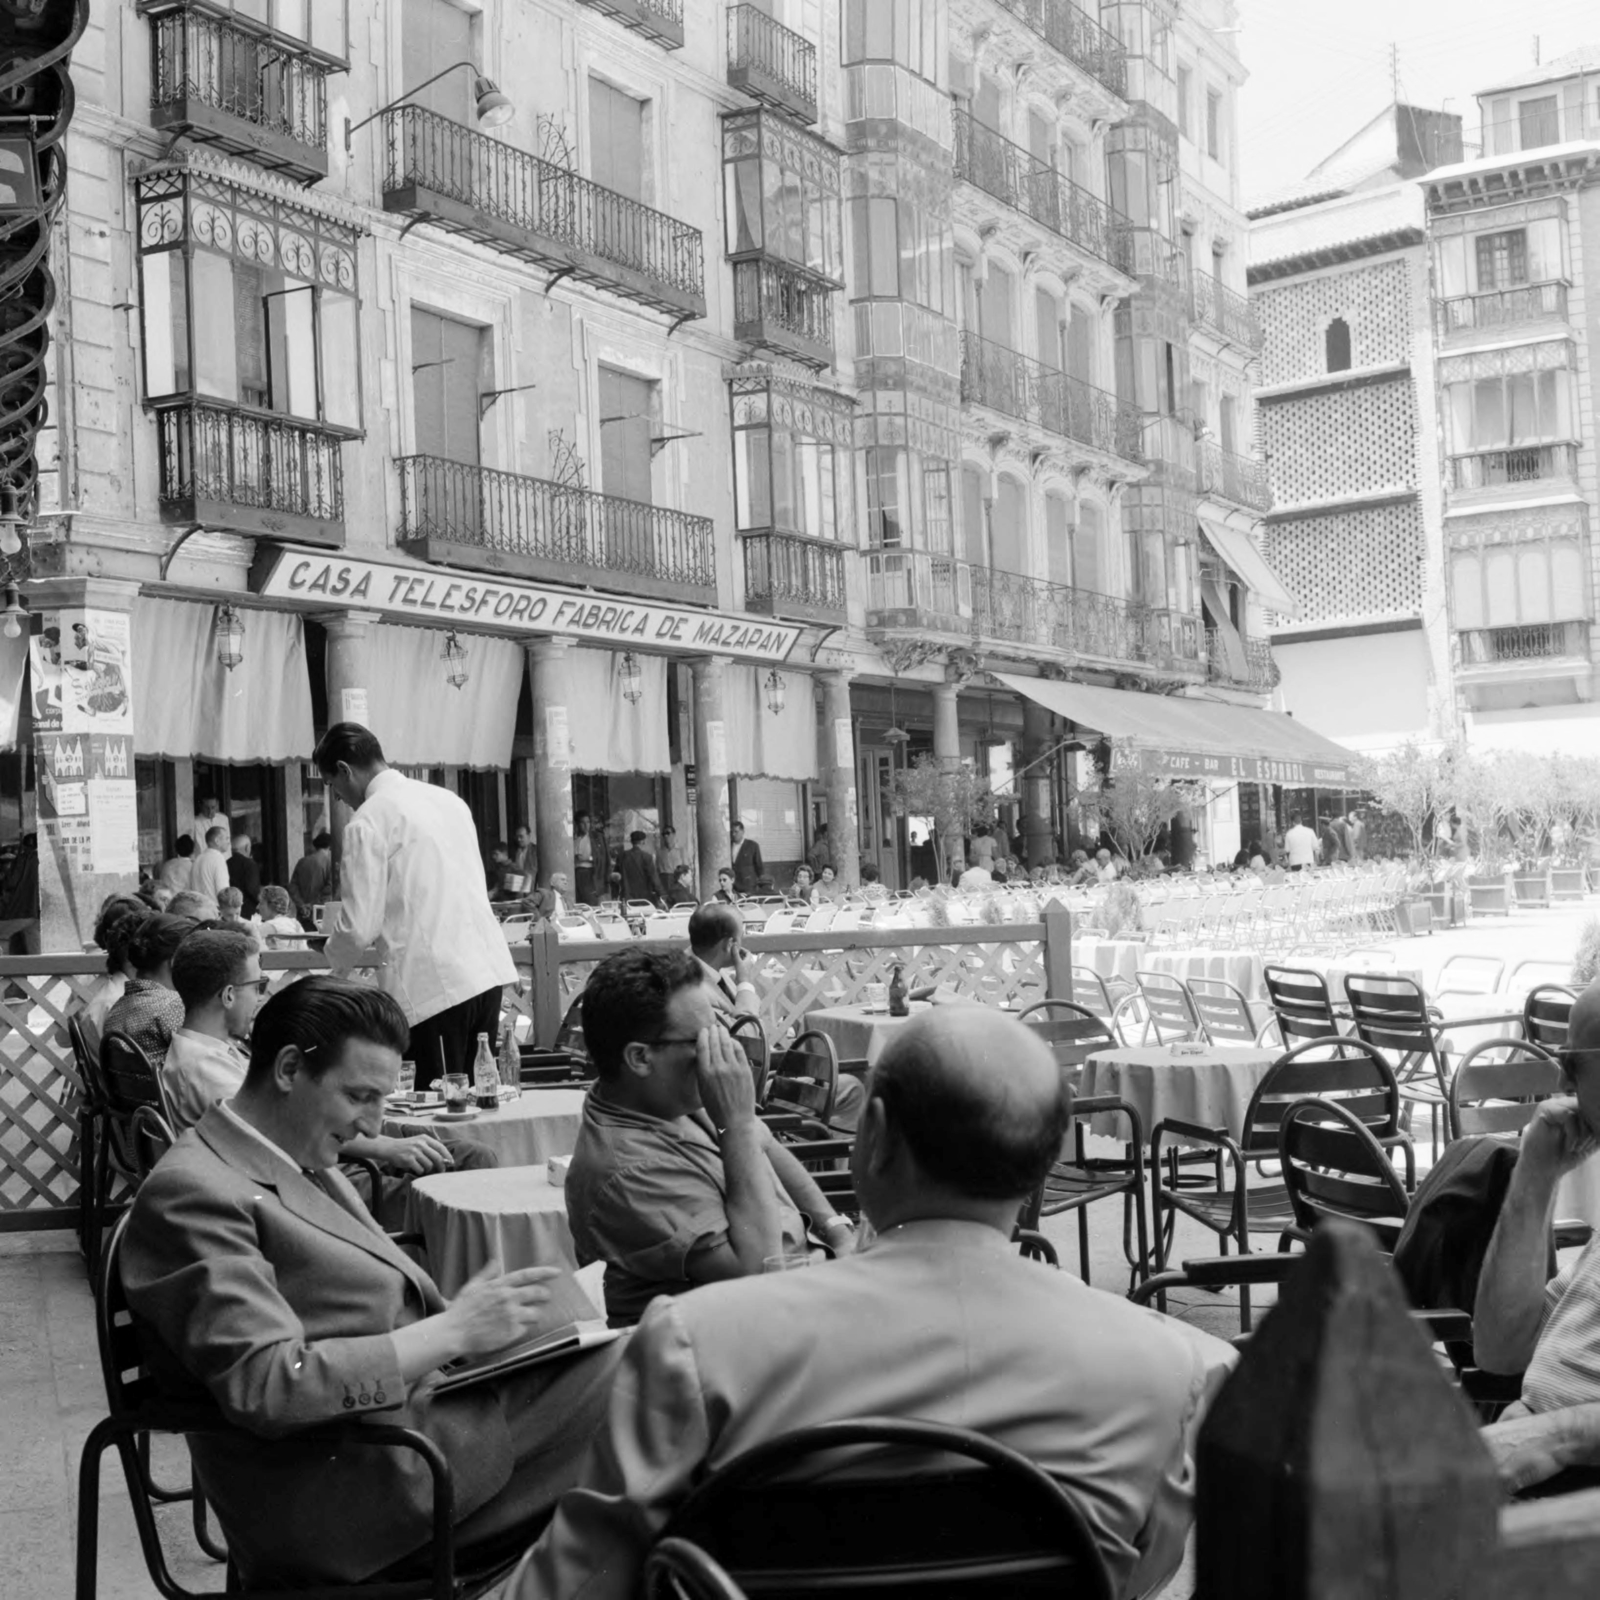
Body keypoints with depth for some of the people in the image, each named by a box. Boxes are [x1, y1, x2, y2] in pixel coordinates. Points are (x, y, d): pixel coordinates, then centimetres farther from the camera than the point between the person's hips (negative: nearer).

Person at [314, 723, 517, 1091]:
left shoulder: (368, 822, -7)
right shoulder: (447, 799, 14)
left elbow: (360, 927, -9)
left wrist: (336, 959, 14)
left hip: (434, 984, -7)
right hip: (488, 969, 7)